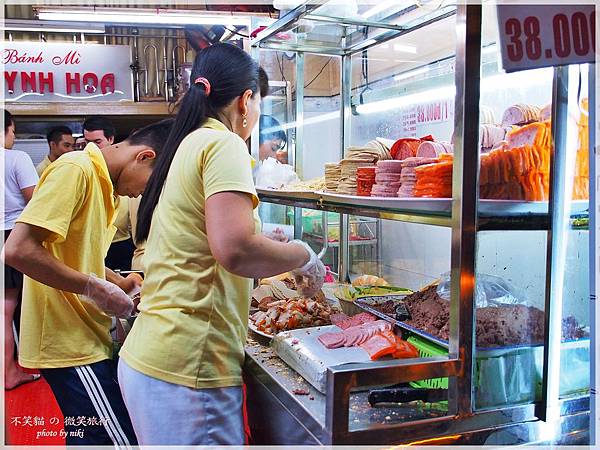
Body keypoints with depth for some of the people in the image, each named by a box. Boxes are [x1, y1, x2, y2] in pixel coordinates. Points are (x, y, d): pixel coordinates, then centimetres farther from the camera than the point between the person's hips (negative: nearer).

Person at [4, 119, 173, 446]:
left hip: (83, 338, 10)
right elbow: (18, 249, -26)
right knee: (121, 440, -5)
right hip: (68, 342, -10)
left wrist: (118, 282, 7)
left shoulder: (101, 180, 13)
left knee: (88, 437, 19)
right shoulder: (75, 169, -16)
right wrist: (97, 288, -20)